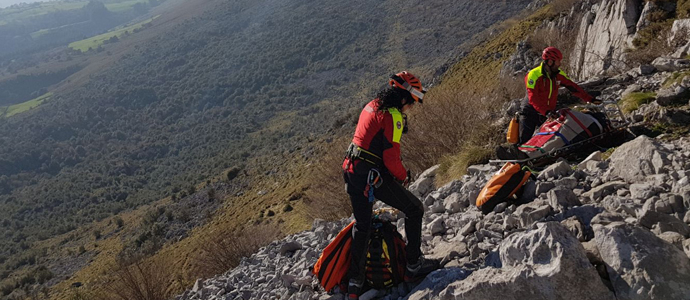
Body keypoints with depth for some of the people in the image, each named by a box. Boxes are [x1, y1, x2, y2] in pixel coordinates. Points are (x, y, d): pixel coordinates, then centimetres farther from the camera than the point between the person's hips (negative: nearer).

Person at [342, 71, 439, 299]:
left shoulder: (372, 106, 13)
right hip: (373, 177, -9)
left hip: (352, 170, 9)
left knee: (362, 225, 19)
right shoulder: (393, 116, -15)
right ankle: (413, 265, 15)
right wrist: (403, 177, 0)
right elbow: (391, 158, -19)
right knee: (415, 209, 8)